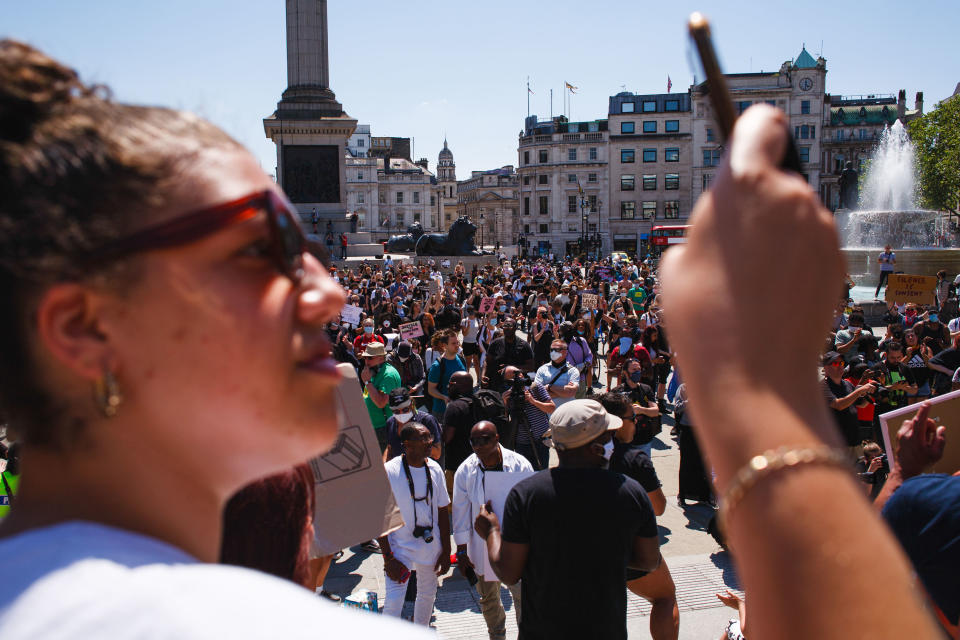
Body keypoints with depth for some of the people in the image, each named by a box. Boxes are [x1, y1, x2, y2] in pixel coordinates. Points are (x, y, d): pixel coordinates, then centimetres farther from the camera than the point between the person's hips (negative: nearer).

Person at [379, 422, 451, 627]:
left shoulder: (434, 469, -3)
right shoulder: (389, 471, -16)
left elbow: (443, 512, 5)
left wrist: (446, 551, 4)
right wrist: (388, 557, -17)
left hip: (431, 546, 4)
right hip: (399, 546, -4)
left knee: (427, 594, 18)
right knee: (393, 602, -11)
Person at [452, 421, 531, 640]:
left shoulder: (519, 464, -14)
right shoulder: (465, 470, -10)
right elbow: (461, 513, -2)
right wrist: (461, 552, 1)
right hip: (481, 547, 2)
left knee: (522, 596, 8)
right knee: (488, 599, 19)